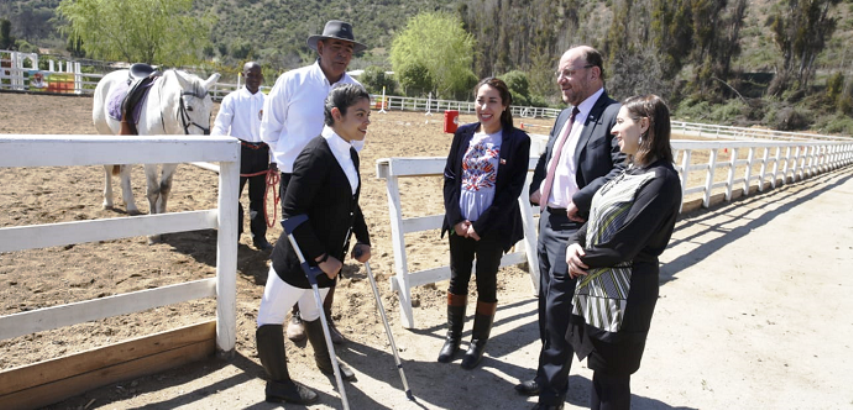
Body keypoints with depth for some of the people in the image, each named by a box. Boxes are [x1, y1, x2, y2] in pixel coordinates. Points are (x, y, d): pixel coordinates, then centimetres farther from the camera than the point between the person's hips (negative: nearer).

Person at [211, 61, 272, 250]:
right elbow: (221, 125, -7)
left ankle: (259, 236, 22)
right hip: (239, 150, -2)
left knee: (259, 197, 10)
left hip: (261, 152, 2)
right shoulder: (232, 99, -1)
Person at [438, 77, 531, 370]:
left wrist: (481, 225, -14)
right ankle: (452, 337, 31)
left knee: (486, 283, 9)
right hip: (459, 223, 4)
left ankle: (478, 343, 26)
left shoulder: (518, 140, -7)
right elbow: (449, 177, 3)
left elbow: (513, 189, -11)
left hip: (493, 227, -3)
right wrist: (456, 219, -9)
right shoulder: (464, 134, 4)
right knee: (458, 280, 13)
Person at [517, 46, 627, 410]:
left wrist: (580, 201, -22)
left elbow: (623, 171, -24)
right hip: (547, 221, 9)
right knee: (547, 306, 17)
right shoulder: (565, 116, 15)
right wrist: (536, 188, 6)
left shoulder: (615, 115, -14)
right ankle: (548, 376, 35)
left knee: (558, 310, -1)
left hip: (574, 227, -9)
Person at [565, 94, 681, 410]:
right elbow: (596, 219, 11)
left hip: (624, 290, -8)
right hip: (598, 282, 8)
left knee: (611, 376, 7)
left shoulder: (661, 179, -19)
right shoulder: (630, 171, 10)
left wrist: (584, 258, -8)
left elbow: (624, 244, -23)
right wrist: (575, 245, -7)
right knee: (601, 370, 20)